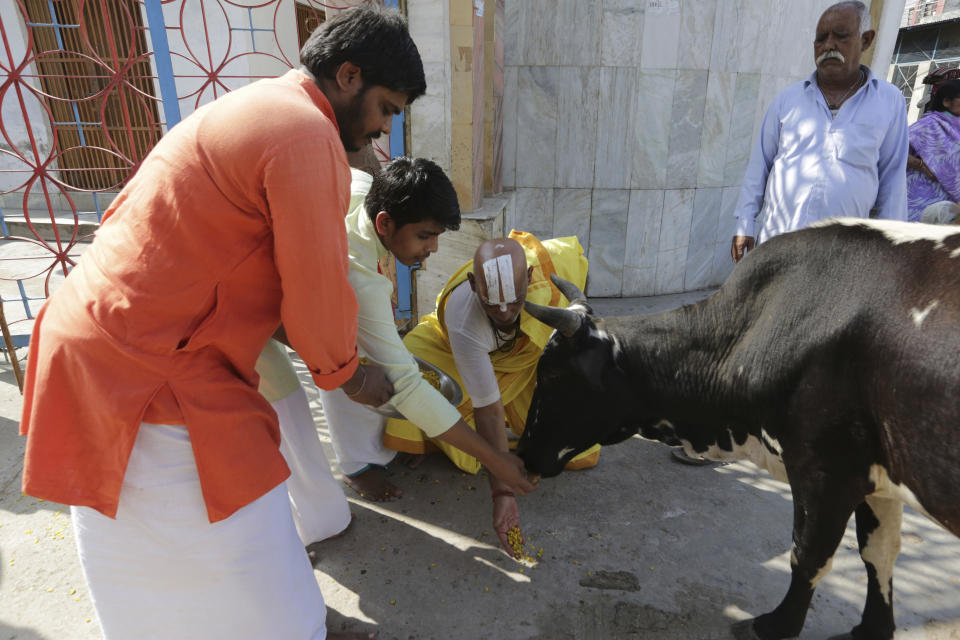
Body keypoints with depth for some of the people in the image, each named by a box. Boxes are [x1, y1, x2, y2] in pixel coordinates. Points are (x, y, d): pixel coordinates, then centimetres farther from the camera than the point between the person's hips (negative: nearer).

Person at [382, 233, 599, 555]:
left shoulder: (553, 260, -37)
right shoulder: (463, 324, -44)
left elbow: (576, 252, -7)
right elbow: (488, 410, -38)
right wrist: (501, 492, -39)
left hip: (533, 357, 3)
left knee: (581, 453, -4)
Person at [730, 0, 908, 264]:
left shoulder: (889, 101, 5)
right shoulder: (788, 99, 6)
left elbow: (892, 177, 7)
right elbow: (759, 165, 6)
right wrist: (745, 224, 1)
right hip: (775, 241, 1)